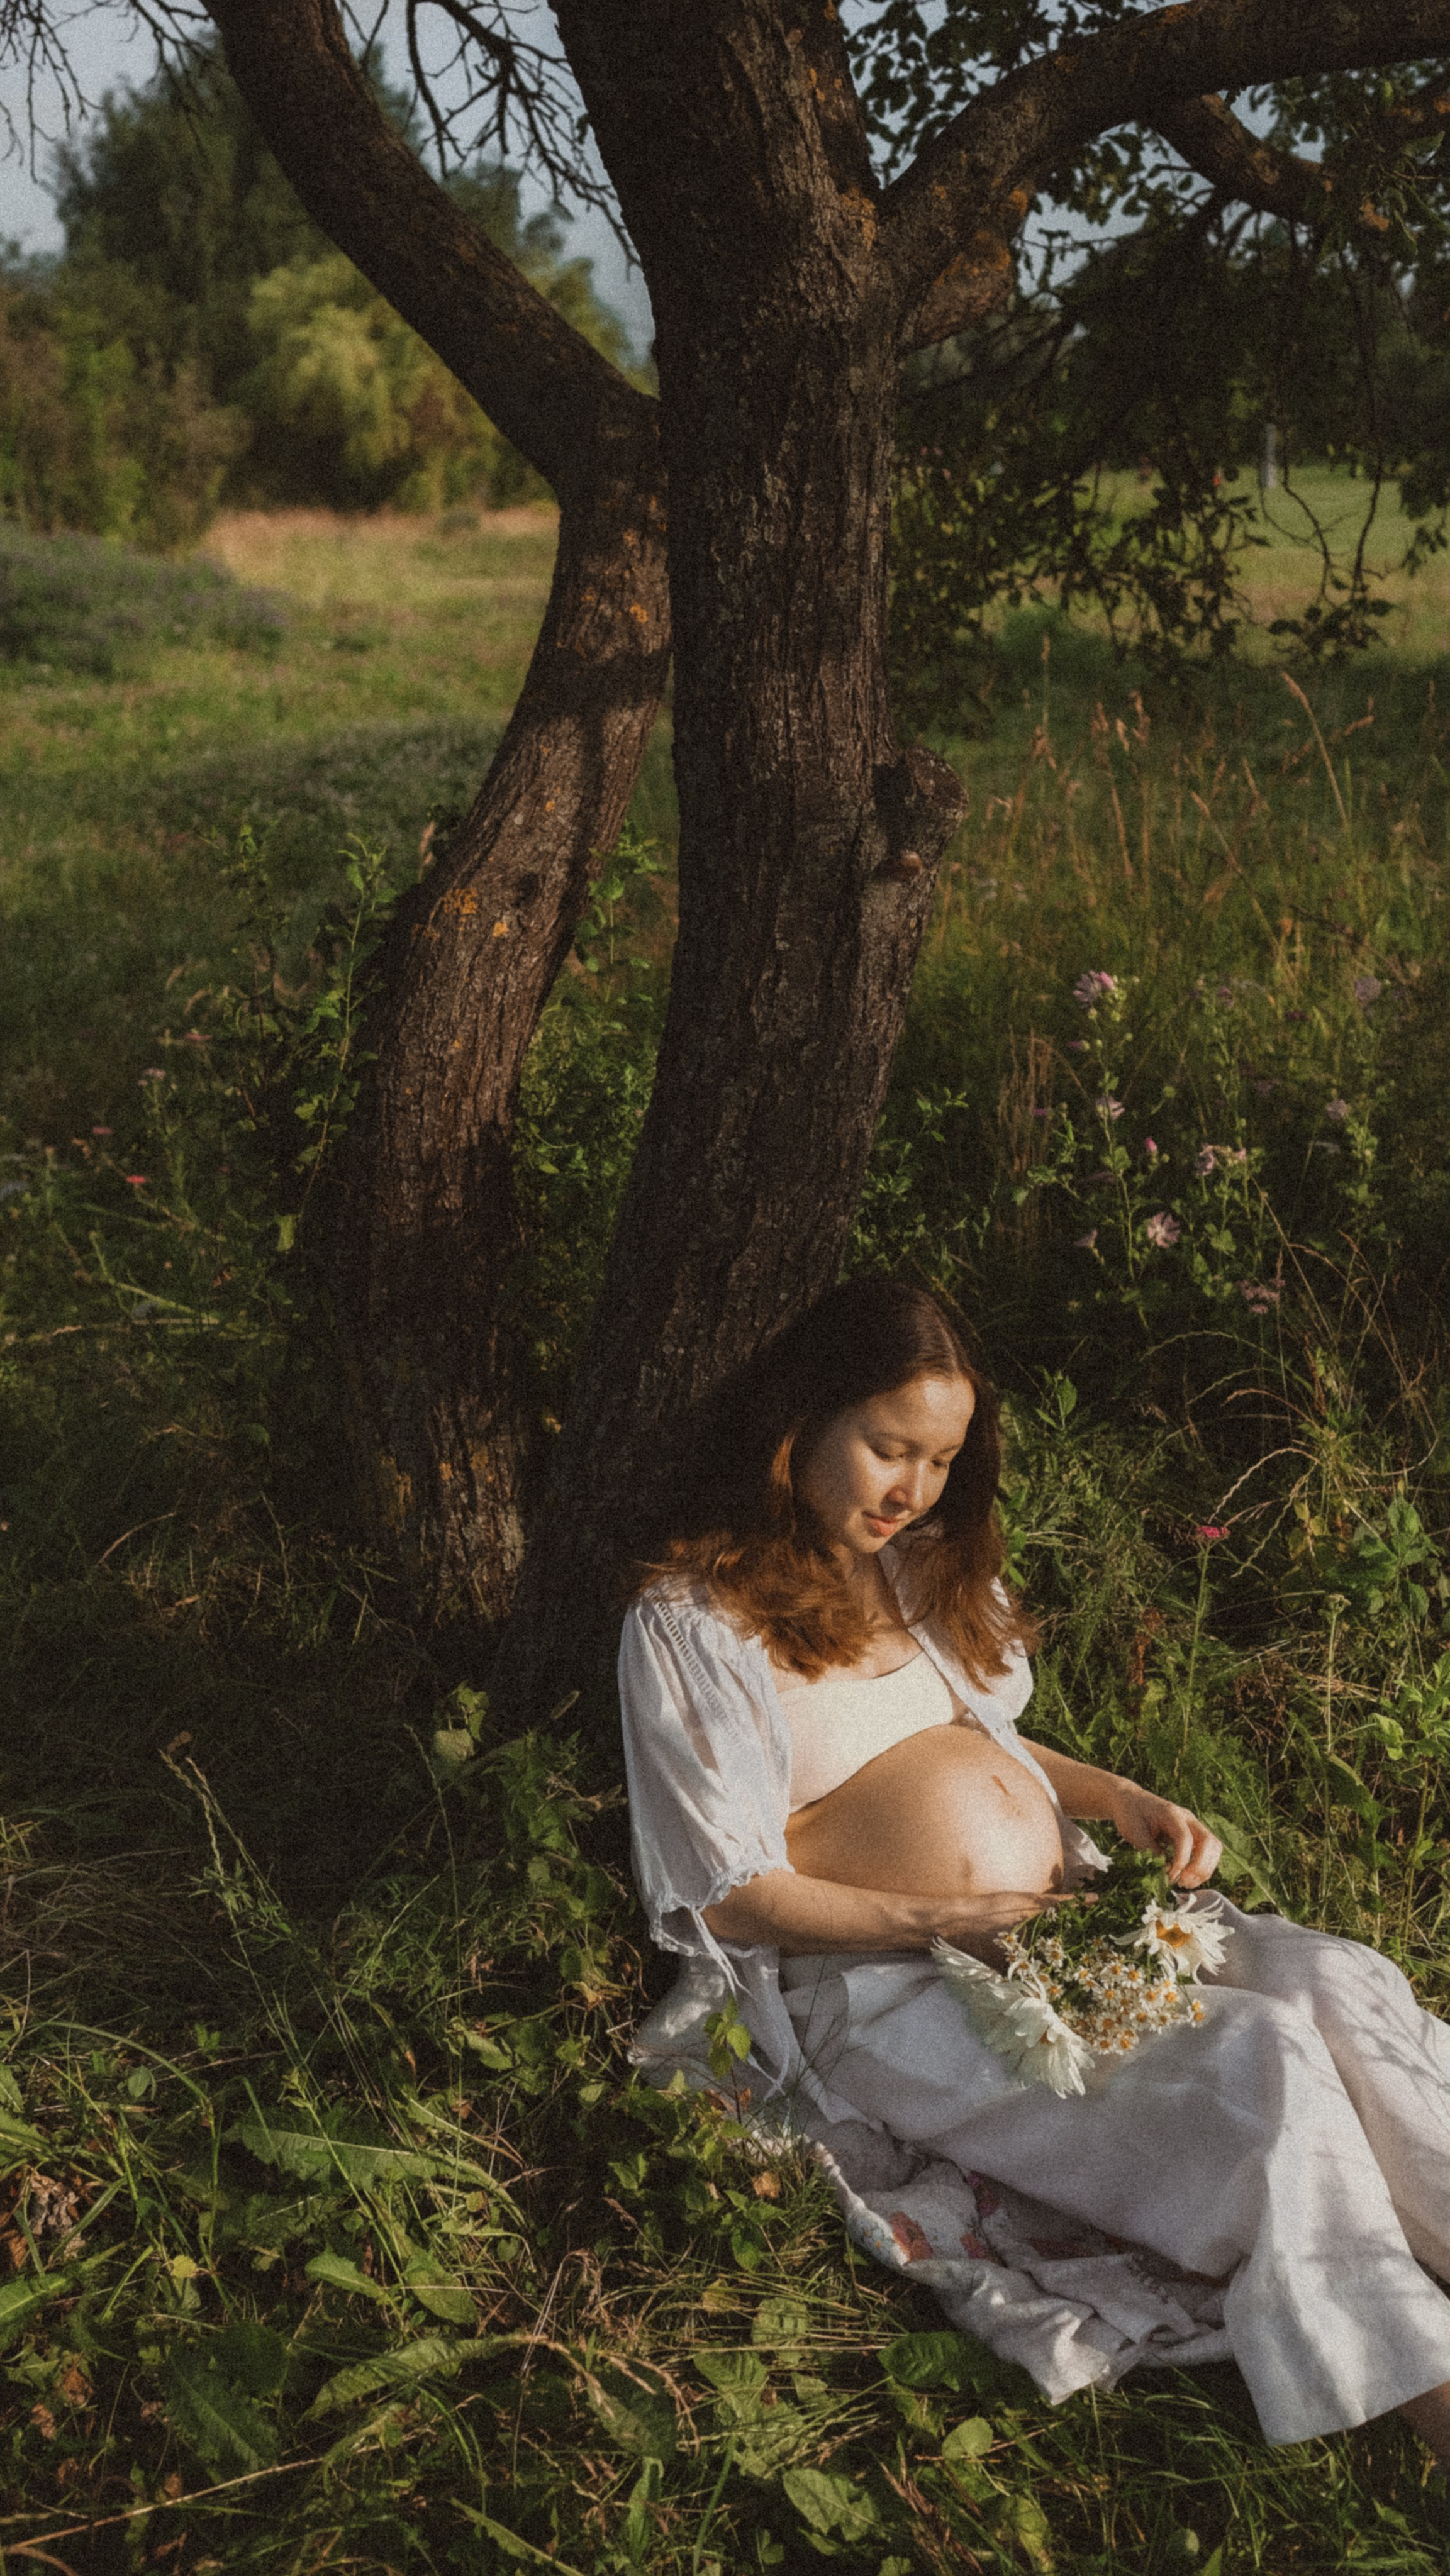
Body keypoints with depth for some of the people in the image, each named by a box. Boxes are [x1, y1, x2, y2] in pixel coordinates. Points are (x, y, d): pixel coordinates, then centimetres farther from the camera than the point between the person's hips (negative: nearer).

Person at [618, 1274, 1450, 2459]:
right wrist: (957, 1921, -17)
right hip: (890, 1980, -7)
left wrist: (1126, 1802, 3)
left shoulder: (920, 1559, 15)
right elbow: (735, 1900, -10)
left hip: (1064, 1913, 7)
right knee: (1258, 2059, -27)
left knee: (1342, 1981, -19)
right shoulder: (691, 1618, -8)